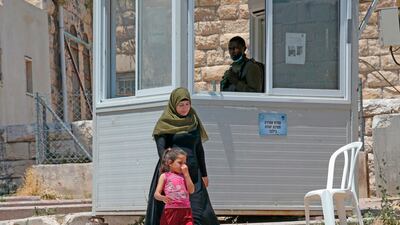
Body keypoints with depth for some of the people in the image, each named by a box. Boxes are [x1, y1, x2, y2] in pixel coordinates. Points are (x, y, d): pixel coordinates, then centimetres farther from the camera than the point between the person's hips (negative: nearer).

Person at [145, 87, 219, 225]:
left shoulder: (193, 121, 13)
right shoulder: (165, 123, -1)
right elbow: (161, 150, -11)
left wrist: (204, 173, 13)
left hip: (192, 172, 4)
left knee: (198, 213, -5)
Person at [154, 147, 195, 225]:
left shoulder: (184, 176, 13)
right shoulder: (165, 176, 4)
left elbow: (191, 190, 0)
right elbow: (156, 194, 0)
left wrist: (186, 174, -1)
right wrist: (163, 198, -24)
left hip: (185, 210, 2)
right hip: (171, 211, -2)